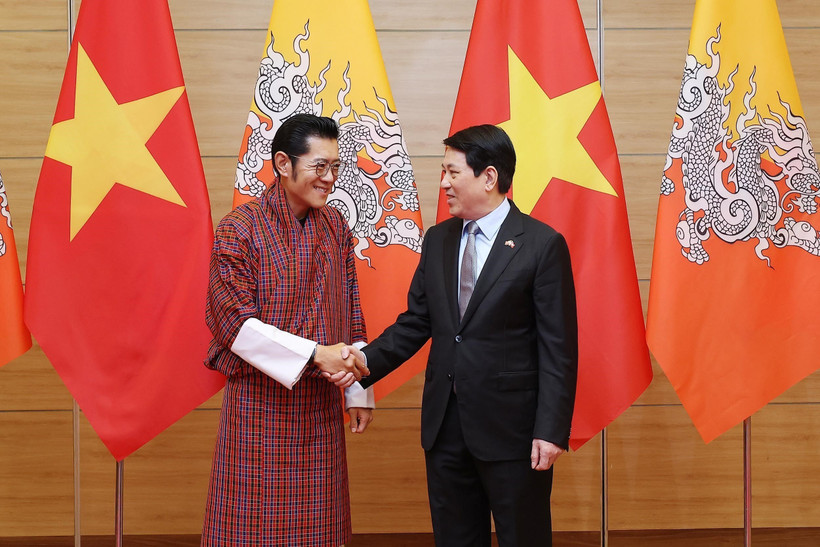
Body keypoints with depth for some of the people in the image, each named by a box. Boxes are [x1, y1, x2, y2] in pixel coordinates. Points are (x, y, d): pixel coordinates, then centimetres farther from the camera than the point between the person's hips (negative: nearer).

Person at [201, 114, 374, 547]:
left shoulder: (335, 226, 7)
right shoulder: (240, 228, -8)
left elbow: (351, 316, 12)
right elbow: (234, 322, -13)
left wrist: (359, 392, 8)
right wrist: (315, 355, -19)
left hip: (320, 403, 4)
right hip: (259, 401, -4)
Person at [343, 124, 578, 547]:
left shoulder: (542, 245, -9)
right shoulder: (438, 240, 9)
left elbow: (558, 347, -10)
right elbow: (416, 322, 10)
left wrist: (551, 430, -14)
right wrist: (368, 360, -7)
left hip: (511, 428, -5)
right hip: (445, 425, 5)